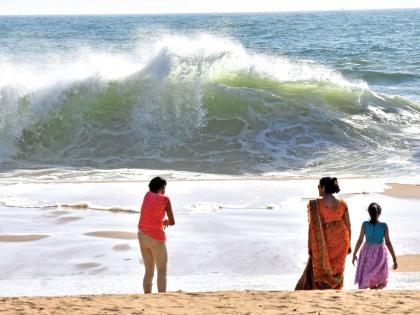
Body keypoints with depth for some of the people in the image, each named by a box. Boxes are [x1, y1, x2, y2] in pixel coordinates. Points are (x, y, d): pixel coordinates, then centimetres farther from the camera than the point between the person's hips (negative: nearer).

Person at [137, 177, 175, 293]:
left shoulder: (147, 195, 6)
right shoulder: (165, 199, -8)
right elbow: (172, 222, -5)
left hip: (142, 237, 5)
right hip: (156, 238, -5)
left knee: (148, 271, 14)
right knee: (162, 271, 1)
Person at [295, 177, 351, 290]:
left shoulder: (316, 204, -15)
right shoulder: (342, 204, -3)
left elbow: (313, 227, -14)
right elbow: (348, 226, 0)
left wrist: (310, 248, -7)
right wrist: (348, 245, 12)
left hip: (323, 246, -3)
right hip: (340, 244, 3)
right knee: (336, 275, 17)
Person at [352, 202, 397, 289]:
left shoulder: (365, 224, -9)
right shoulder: (384, 226, -11)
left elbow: (360, 240, -6)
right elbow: (388, 243, -9)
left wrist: (354, 254, 6)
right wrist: (394, 258, -2)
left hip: (367, 253, 2)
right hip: (380, 254, -2)